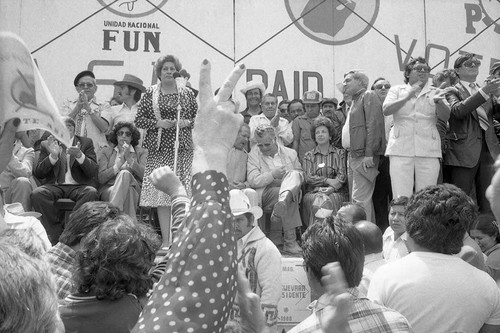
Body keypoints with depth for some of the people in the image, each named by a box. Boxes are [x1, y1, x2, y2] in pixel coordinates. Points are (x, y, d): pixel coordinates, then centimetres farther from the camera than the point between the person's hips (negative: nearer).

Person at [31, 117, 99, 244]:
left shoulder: (86, 142, 12)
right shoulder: (47, 146, 14)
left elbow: (93, 171, 0)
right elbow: (38, 174, 4)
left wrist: (79, 155, -21)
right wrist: (53, 156, -13)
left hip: (78, 186, -1)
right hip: (55, 186, 1)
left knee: (91, 192, -35)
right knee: (37, 193, -31)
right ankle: (56, 236, -21)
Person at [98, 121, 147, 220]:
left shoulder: (141, 152, 19)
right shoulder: (106, 152, 19)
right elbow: (101, 178, 4)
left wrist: (129, 158, -7)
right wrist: (120, 161, -7)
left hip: (135, 190, 0)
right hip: (108, 189, 0)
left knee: (125, 174, -34)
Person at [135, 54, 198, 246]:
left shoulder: (187, 94, 10)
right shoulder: (150, 94, 9)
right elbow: (139, 120, 7)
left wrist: (187, 122, -7)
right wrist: (158, 123, -7)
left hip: (183, 149, 0)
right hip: (159, 150, 0)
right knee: (161, 195, -2)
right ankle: (166, 241, 6)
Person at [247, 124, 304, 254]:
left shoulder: (290, 153, 17)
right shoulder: (253, 155, 9)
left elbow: (301, 176, 17)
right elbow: (253, 181, -4)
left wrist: (289, 178, -8)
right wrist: (272, 175, -21)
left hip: (291, 189, 2)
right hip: (265, 194, -2)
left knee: (294, 175, -33)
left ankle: (281, 205, -58)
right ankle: (290, 242, -42)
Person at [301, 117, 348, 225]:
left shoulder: (340, 153, 16)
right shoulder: (308, 156, 18)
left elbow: (342, 176, 2)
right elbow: (308, 177, 3)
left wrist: (330, 189, -16)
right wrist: (328, 180, -11)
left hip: (336, 192, 0)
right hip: (313, 192, 1)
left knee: (330, 201, -33)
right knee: (316, 201, -33)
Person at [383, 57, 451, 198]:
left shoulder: (434, 92, 15)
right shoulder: (397, 90, 13)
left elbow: (445, 116, 0)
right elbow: (386, 110, -4)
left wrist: (438, 101, -21)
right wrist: (407, 97, -17)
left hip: (428, 150, 1)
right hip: (401, 149, -1)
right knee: (401, 198, -7)